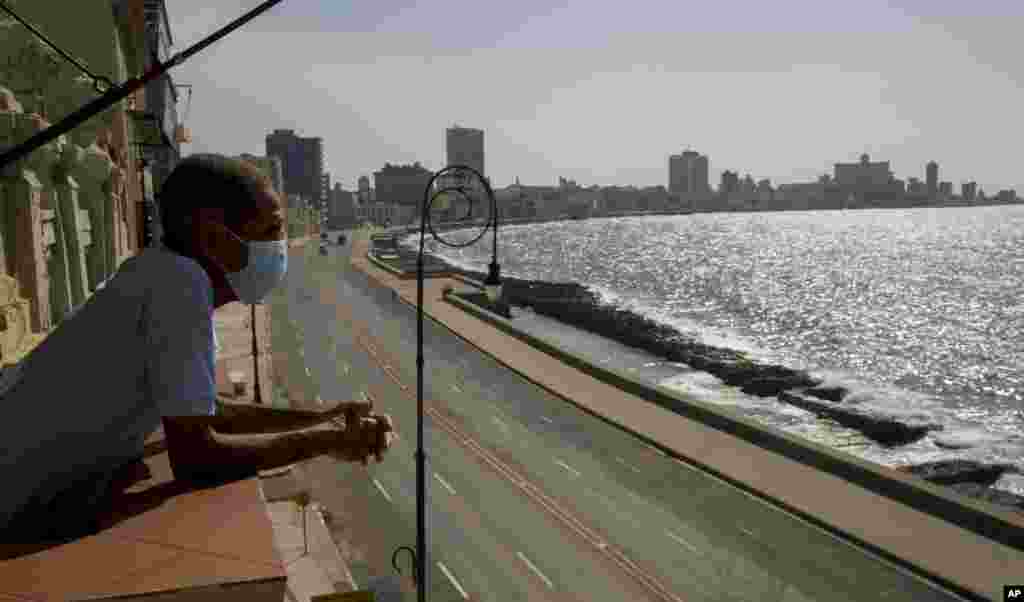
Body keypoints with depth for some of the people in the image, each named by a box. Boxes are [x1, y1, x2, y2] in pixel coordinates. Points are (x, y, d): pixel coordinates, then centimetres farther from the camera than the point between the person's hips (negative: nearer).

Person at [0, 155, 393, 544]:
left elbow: (205, 411, 12)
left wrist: (317, 418, 5)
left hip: (34, 491, 8)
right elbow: (195, 454, -25)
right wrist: (324, 439, -14)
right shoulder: (180, 281, -24)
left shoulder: (163, 274, 3)